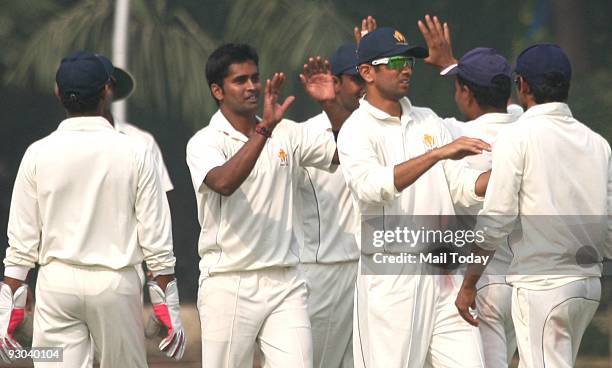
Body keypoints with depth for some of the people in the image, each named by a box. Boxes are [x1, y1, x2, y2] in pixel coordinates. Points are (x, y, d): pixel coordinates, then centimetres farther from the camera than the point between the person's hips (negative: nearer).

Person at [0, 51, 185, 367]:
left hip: (57, 282, 1)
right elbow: (156, 240, -3)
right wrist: (168, 305, 4)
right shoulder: (133, 153, -3)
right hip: (116, 282, -1)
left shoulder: (38, 154, -1)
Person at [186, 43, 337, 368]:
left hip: (284, 282, 3)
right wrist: (265, 129, -31)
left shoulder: (286, 134, 11)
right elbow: (224, 182, -26)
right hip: (228, 284, -3)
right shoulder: (205, 142, -5)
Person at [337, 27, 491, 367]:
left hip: (444, 275, 6)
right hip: (391, 278, -6)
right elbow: (373, 186, -26)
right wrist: (438, 153, -34)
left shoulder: (428, 121, 16)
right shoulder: (356, 131, -6)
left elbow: (462, 186, 12)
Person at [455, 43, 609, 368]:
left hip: (541, 283, -7)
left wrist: (468, 284, -5)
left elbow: (496, 219, -11)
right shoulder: (597, 143, 11)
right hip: (589, 284, 7)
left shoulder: (517, 137, -7)